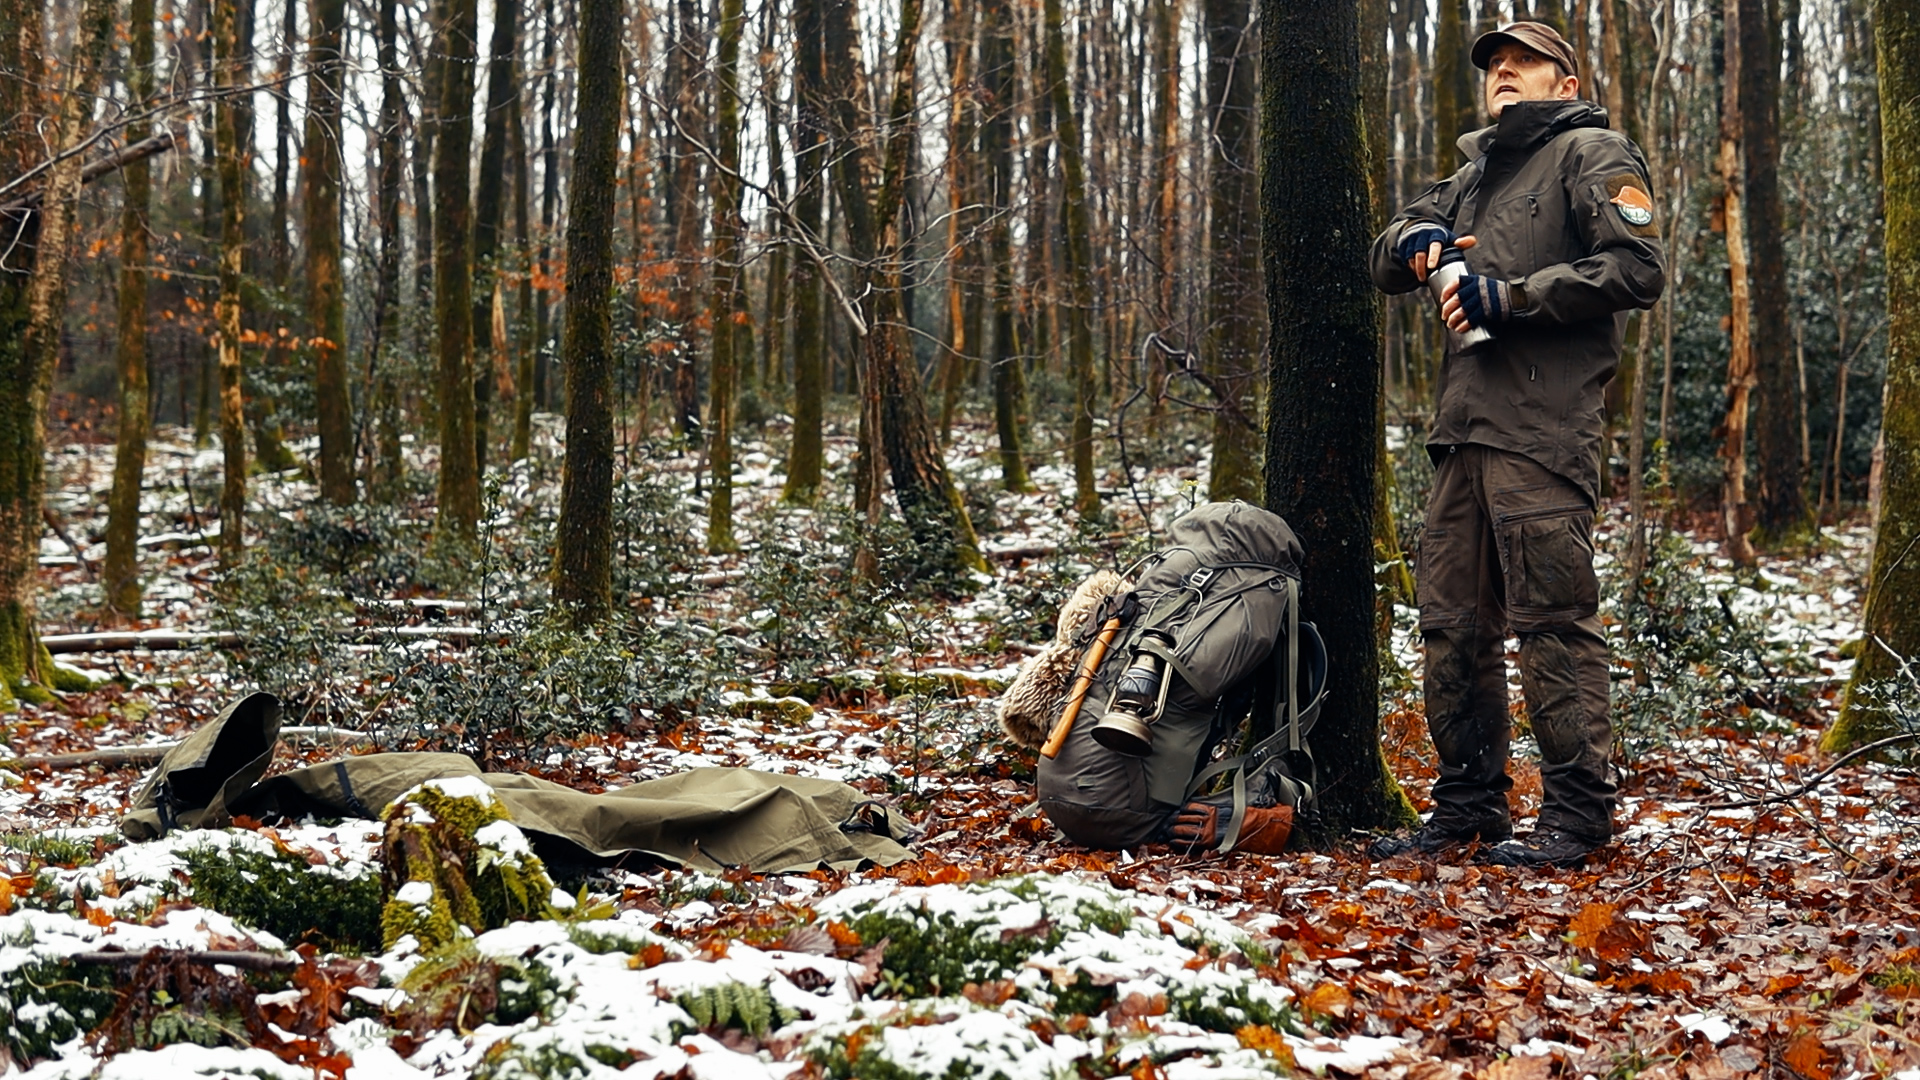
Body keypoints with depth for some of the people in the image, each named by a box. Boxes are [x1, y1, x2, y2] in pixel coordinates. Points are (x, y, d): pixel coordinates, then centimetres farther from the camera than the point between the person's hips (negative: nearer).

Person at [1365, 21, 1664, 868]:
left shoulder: (1592, 154, 3)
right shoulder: (1475, 173, 27)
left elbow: (1636, 270, -10)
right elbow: (1387, 266, 25)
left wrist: (1510, 297, -12)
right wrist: (1412, 240, 1)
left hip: (1545, 428, -8)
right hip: (1464, 430, 8)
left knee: (1554, 620, -8)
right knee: (1453, 623, 8)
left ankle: (1577, 810, -2)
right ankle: (1469, 804, 16)